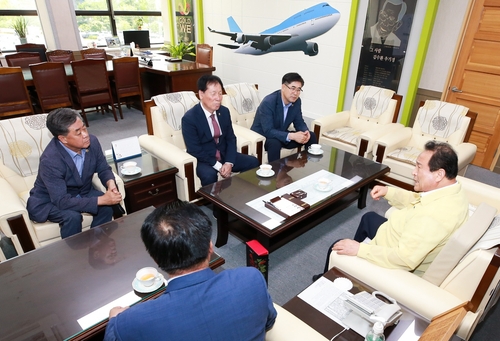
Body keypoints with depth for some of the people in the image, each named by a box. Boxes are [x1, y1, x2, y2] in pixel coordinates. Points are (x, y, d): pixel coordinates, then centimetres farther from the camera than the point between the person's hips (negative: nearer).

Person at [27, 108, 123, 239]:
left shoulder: (92, 142, -19)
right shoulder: (50, 160, -34)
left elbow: (103, 168, -3)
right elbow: (62, 201, -34)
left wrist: (110, 183, -26)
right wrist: (101, 200, -39)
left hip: (81, 191, 5)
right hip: (49, 201, -5)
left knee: (107, 207, -19)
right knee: (72, 217, -31)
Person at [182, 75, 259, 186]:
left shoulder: (224, 111, -1)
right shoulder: (189, 118, -18)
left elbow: (231, 139, 3)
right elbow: (195, 150, -18)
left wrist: (229, 162, -13)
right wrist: (218, 166, -21)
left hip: (224, 155, 6)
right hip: (203, 159, -5)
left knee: (253, 162, -7)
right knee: (209, 174, -35)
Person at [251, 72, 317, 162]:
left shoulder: (296, 101, -7)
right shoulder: (268, 102, -28)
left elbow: (299, 122, 3)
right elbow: (268, 131, -33)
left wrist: (305, 132, -21)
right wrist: (292, 136, -42)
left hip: (281, 135, 7)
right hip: (262, 136, -7)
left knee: (311, 136, -5)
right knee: (275, 143, -39)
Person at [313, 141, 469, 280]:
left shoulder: (434, 216, -41)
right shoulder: (452, 190, -10)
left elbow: (405, 259, -38)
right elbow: (418, 201, 9)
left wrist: (360, 249, -32)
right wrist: (389, 192, -1)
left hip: (399, 260, -9)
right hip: (404, 240, 10)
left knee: (337, 248, 5)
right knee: (369, 217, 29)